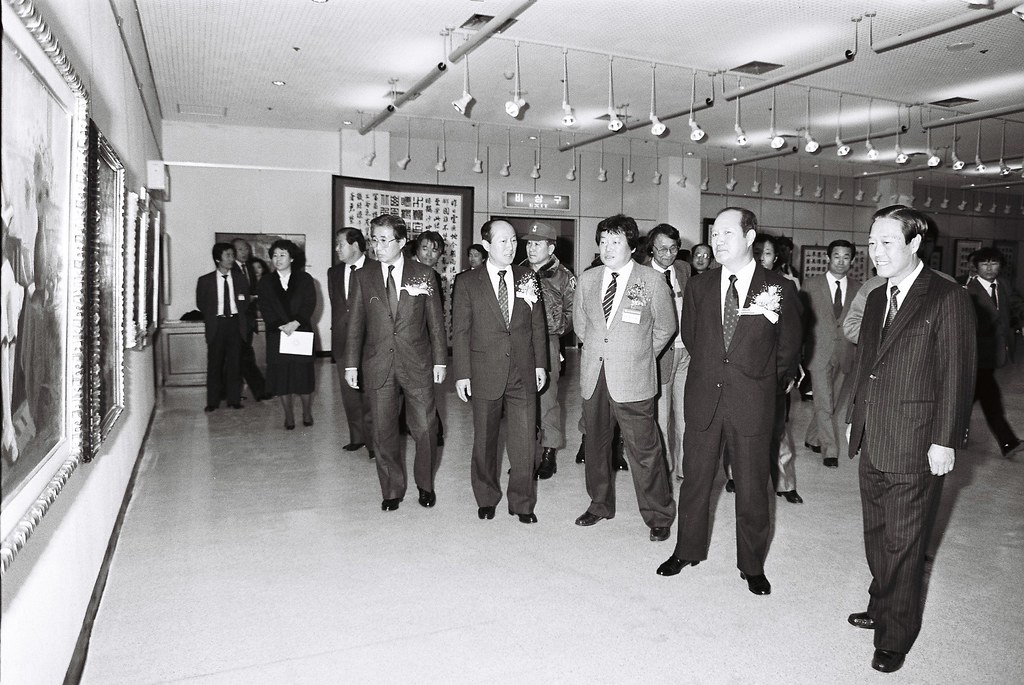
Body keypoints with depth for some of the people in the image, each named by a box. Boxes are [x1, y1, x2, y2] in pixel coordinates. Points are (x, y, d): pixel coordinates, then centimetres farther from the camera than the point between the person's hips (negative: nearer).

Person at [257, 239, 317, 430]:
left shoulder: (305, 279, 5)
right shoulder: (265, 283, 10)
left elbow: (310, 305, -3)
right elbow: (266, 310, 1)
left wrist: (295, 323, -17)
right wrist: (281, 326, -14)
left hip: (301, 333, -1)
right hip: (277, 335, 2)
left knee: (303, 374, -1)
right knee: (281, 376, 2)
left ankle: (307, 412, 18)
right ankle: (289, 416, 15)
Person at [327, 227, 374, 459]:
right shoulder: (334, 272, 12)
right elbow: (336, 305, 17)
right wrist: (337, 334, 10)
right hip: (342, 339, 6)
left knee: (369, 392, -6)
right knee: (349, 392, 11)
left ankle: (373, 440, 1)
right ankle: (356, 437, 22)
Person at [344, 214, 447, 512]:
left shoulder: (423, 274, 1)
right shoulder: (363, 276, 3)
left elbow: (436, 321, 4)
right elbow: (355, 323, 6)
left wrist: (440, 361, 1)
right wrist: (351, 364, 2)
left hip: (417, 364, -1)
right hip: (378, 365, 1)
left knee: (425, 429, 4)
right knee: (383, 432, 8)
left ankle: (425, 485, 27)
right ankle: (392, 490, 24)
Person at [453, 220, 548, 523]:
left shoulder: (527, 278, 6)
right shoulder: (468, 282, -1)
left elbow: (537, 325, 10)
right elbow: (460, 331, -2)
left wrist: (540, 364, 6)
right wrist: (462, 373, -5)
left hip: (523, 372, 2)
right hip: (485, 372, -1)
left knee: (524, 440, 3)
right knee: (485, 440, 11)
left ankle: (522, 502, 18)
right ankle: (487, 498, 28)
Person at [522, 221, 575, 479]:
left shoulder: (563, 276, 2)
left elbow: (572, 311, 4)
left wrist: (557, 328, -8)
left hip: (547, 343, -3)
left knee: (547, 398, -2)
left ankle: (550, 453, 11)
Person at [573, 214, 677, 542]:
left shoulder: (652, 281, -5)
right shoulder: (588, 278, 6)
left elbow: (665, 328, 6)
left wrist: (638, 355, 10)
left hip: (632, 380, -4)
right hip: (593, 377, 4)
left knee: (644, 450, -2)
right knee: (595, 444, 14)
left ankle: (658, 517, 15)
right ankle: (600, 505, 33)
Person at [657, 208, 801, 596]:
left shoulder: (779, 289, -3)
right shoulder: (698, 288, 4)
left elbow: (788, 350, 6)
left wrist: (764, 385, 10)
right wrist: (712, 372, 12)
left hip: (753, 406, -2)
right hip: (703, 402, 2)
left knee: (752, 489, 8)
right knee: (694, 481, 13)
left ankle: (752, 566, 27)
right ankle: (688, 550, 32)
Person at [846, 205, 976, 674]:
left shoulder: (948, 299, -11)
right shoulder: (876, 299, 11)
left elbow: (957, 376, -12)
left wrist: (945, 441, -14)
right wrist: (855, 419, 15)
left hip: (915, 448, -7)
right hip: (872, 442, 7)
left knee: (904, 544, 5)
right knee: (876, 536, 18)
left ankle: (896, 636, 20)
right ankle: (881, 608, 36)